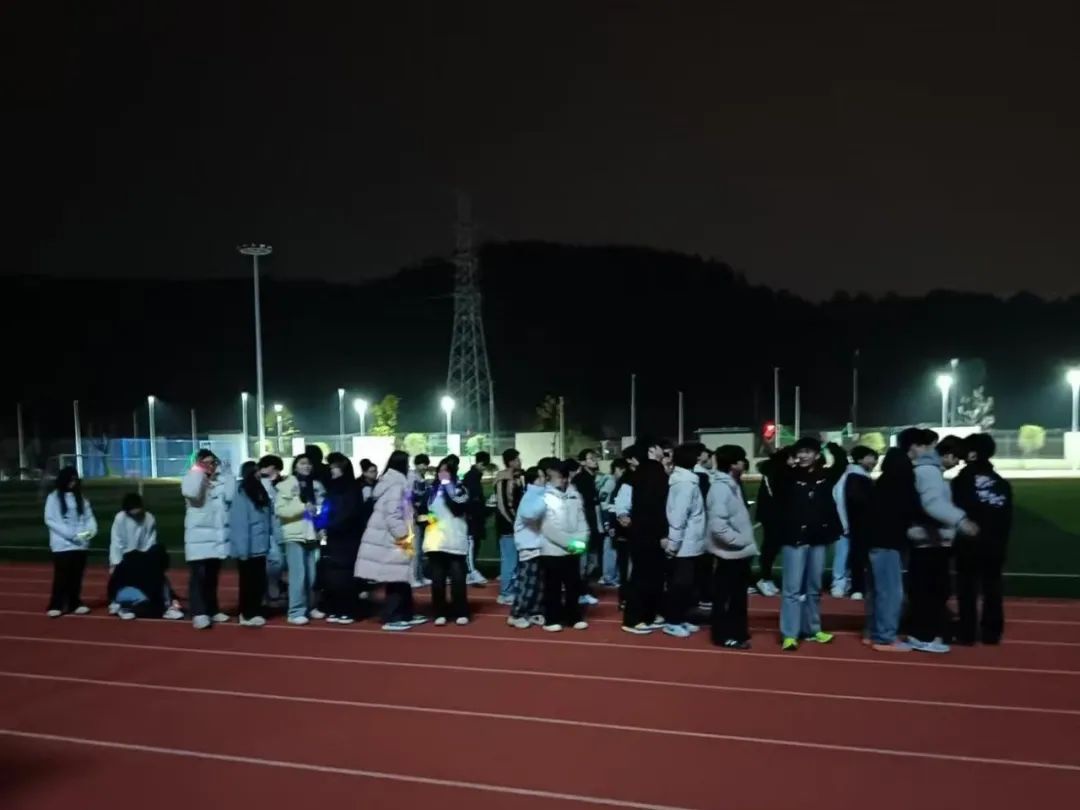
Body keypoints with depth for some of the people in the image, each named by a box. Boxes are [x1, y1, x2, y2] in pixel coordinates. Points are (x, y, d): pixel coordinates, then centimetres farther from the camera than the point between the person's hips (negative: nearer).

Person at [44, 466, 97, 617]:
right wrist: (71, 533, -16)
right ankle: (56, 605, 5)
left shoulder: (80, 497, 11)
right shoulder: (54, 497, -2)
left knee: (77, 576, 9)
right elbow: (50, 520, -9)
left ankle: (75, 603, 19)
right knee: (61, 576, -4)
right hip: (62, 544, -4)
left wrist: (91, 529, -10)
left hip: (80, 544, 4)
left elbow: (88, 516, 11)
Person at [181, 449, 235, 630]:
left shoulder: (221, 480, 7)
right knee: (198, 575, -10)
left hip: (218, 534, 4)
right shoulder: (191, 479, -2)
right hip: (198, 535, -4)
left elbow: (230, 496, -8)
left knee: (212, 576, 15)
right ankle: (199, 614, -10)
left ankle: (212, 610, 24)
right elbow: (191, 493, -23)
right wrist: (198, 470, -15)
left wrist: (223, 472, -4)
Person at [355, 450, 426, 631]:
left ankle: (406, 614, 21)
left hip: (388, 538, 10)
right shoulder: (396, 484, -15)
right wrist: (403, 536, -16)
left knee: (401, 578, 14)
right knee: (396, 579, -4)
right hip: (392, 540, -10)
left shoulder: (391, 482, 16)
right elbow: (392, 514, -22)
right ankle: (391, 619, 1)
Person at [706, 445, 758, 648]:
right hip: (730, 553, -10)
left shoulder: (732, 485, 12)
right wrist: (739, 541, -18)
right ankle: (725, 636, 11)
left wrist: (746, 541, 9)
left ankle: (736, 632, 28)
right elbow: (718, 525, -27)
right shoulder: (721, 487, -19)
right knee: (726, 596, 2)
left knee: (737, 595, 17)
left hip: (740, 552, 10)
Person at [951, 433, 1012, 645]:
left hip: (969, 543, -5)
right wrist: (1002, 542, 15)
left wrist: (956, 538, -1)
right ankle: (992, 632, 16)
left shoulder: (963, 479, -9)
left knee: (967, 588, 2)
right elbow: (1007, 518, 9)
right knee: (992, 588, 11)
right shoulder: (1002, 482, 7)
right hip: (995, 544, 5)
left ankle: (967, 633, 4)